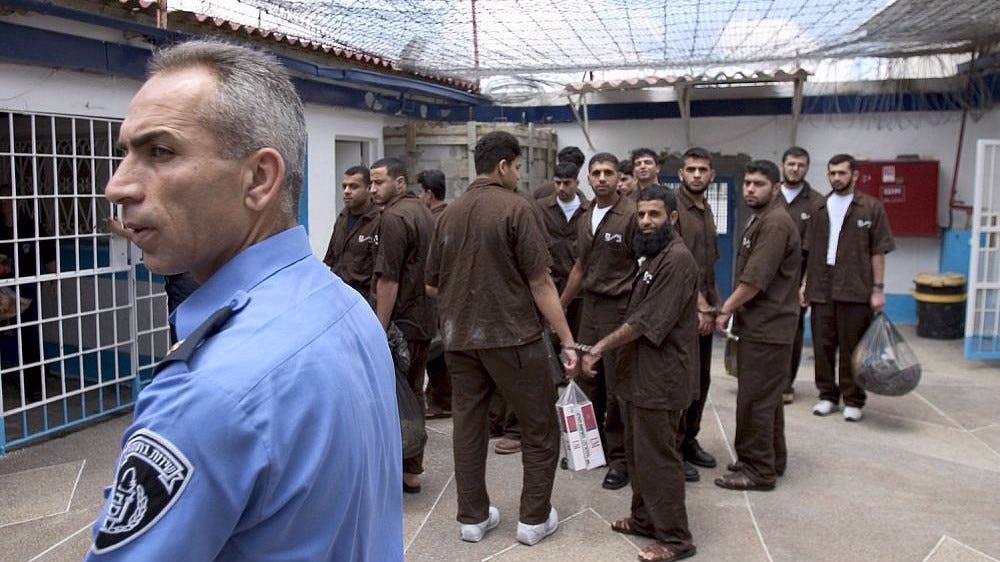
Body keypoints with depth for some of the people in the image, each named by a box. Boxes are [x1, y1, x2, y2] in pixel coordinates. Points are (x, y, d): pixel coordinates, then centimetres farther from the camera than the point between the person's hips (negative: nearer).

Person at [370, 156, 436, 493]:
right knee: (413, 394, 14)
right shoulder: (423, 211, 14)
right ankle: (411, 471, 22)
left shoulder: (394, 217, -15)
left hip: (401, 323, -9)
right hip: (424, 320, 9)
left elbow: (389, 280, -20)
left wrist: (380, 329, -18)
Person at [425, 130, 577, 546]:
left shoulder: (449, 213, 7)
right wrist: (567, 340, -9)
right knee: (540, 427, 8)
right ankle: (534, 518, 15)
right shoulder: (516, 208, -10)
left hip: (458, 338, 6)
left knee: (468, 426, 12)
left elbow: (432, 284, 13)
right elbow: (540, 283, -13)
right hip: (512, 336, -6)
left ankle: (472, 517, 20)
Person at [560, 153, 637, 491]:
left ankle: (620, 458, 14)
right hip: (589, 307, 7)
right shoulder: (586, 218, 11)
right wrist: (559, 306, 22)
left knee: (617, 388, 0)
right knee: (586, 382, 13)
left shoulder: (632, 214, -12)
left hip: (620, 309, -7)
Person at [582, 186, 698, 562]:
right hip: (642, 372, 10)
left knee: (658, 457, -2)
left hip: (660, 377, -10)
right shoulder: (653, 256, 15)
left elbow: (648, 322, -22)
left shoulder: (677, 259, -19)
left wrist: (601, 347, -14)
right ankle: (645, 518, 31)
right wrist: (608, 347, 10)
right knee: (638, 453, 18)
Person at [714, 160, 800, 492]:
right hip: (760, 325, 10)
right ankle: (771, 461, 29)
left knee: (755, 399, -4)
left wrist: (726, 309, -11)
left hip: (766, 328, -10)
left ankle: (759, 470, 5)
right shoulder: (759, 220, 17)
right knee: (766, 398, 17)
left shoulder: (775, 223, -17)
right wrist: (732, 309, 11)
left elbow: (755, 280, -21)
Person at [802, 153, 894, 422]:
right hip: (821, 289, 3)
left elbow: (878, 251, -2)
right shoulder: (819, 208, 10)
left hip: (855, 290, -3)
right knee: (823, 346, 8)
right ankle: (828, 395, 21)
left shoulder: (871, 207, 0)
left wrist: (878, 288, -5)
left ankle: (853, 400, 15)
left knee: (852, 348, 3)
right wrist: (805, 282, 8)